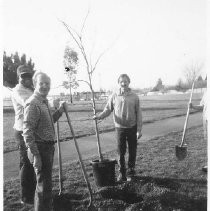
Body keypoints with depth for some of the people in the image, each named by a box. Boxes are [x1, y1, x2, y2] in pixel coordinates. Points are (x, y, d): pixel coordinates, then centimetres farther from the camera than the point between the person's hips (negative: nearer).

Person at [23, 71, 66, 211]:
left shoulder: (44, 102, 12)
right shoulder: (32, 104, -18)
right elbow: (27, 132, -23)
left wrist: (60, 110, 16)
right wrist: (35, 155, -24)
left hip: (48, 147, 10)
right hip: (40, 148, -10)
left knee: (46, 181, 24)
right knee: (44, 185, 0)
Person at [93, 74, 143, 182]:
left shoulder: (134, 97, -2)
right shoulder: (114, 96, 0)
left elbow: (138, 114, 0)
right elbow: (108, 109, 2)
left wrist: (139, 130, -3)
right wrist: (99, 116, -17)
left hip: (132, 128, 0)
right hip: (120, 127, 0)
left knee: (132, 151, 10)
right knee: (121, 152, 4)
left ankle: (131, 170, 29)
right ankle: (122, 173, 17)